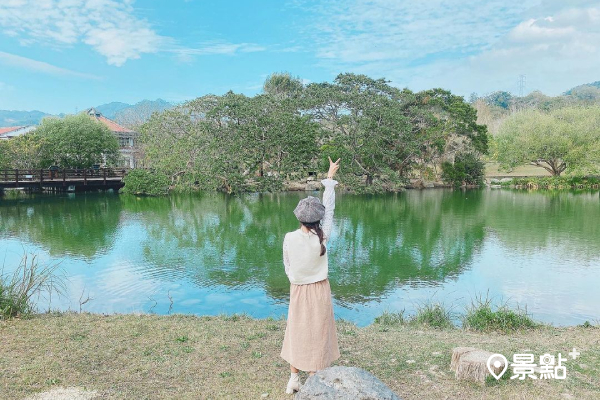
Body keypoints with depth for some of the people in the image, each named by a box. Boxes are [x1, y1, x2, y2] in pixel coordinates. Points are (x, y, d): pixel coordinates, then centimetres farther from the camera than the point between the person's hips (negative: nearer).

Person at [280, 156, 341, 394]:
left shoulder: (289, 238, -15)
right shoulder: (322, 237, -18)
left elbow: (287, 266, -3)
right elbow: (329, 208, -8)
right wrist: (330, 178, 2)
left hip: (298, 290, 1)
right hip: (319, 290, -1)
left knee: (297, 332, 16)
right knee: (317, 334, 11)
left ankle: (293, 380, 26)